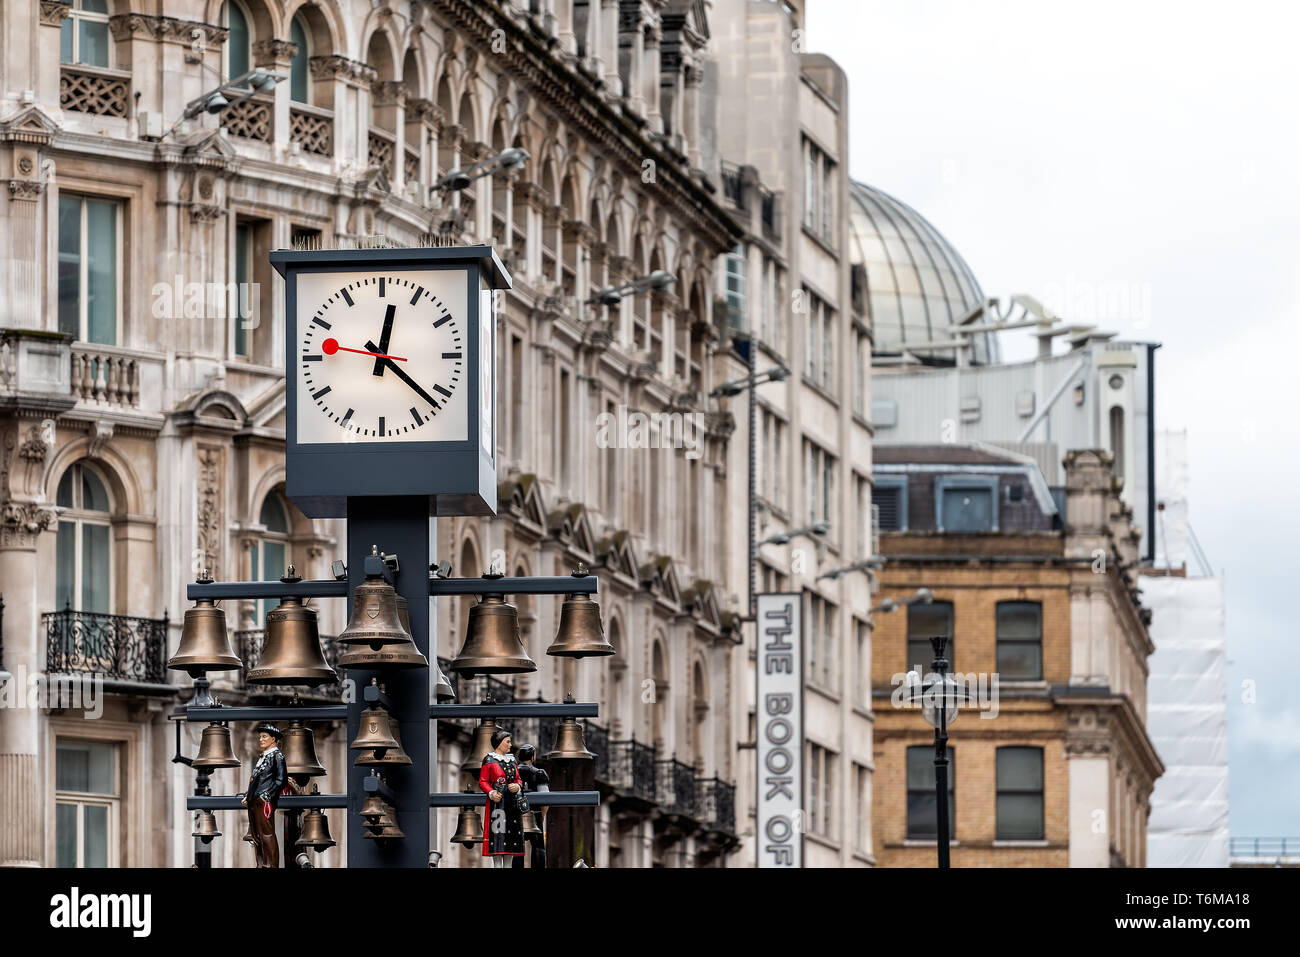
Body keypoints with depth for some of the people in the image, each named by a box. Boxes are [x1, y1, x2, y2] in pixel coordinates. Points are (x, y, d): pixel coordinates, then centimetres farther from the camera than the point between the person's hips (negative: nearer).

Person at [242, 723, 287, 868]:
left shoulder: (277, 756, -4)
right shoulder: (263, 757, 21)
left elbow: (281, 780, -11)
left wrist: (266, 796, -16)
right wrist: (247, 796, 17)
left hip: (265, 802, -9)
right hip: (253, 802, 9)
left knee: (267, 835, -9)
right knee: (256, 836, 9)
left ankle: (271, 865, -8)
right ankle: (261, 865, 13)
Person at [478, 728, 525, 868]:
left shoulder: (512, 759, 16)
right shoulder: (489, 759, -2)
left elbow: (518, 779, 20)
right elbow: (483, 781, -3)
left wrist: (517, 787, -2)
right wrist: (491, 793, -20)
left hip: (512, 802, 6)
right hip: (497, 800, -6)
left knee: (512, 833, 4)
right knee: (498, 833, -10)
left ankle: (507, 864, 10)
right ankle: (497, 864, -8)